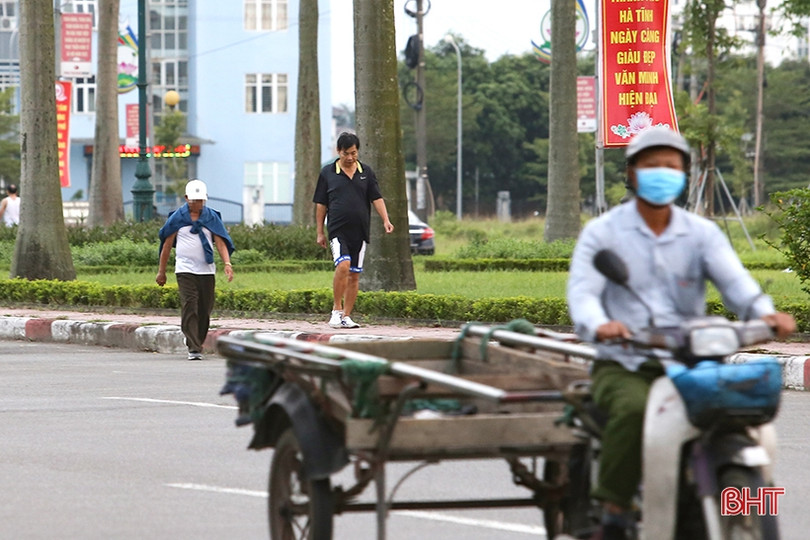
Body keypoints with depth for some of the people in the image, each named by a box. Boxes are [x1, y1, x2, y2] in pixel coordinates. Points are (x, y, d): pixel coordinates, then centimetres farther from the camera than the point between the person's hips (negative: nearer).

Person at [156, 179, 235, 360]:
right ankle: (194, 348, -18)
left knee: (205, 309, 5)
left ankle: (197, 343, 21)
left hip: (207, 270, 3)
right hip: (185, 269, -3)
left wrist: (227, 263, -16)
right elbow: (167, 244, 8)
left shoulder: (212, 217, 7)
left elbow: (220, 242, 1)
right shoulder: (177, 218, 3)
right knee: (189, 307, -14)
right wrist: (161, 271, 8)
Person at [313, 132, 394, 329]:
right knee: (343, 265, -23)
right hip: (338, 231, -3)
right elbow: (321, 204, 8)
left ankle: (346, 316, 12)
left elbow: (376, 198, 9)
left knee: (354, 275, 5)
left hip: (360, 231, 3)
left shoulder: (366, 172, 9)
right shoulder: (327, 173, 4)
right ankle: (336, 310, -11)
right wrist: (320, 232, 6)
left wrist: (385, 220, -7)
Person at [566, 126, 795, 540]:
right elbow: (582, 291, -10)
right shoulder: (602, 233, 6)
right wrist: (598, 325, -35)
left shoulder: (702, 234, 13)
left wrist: (764, 312, -29)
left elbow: (734, 280, -5)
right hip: (623, 366, -3)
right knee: (633, 409, -35)